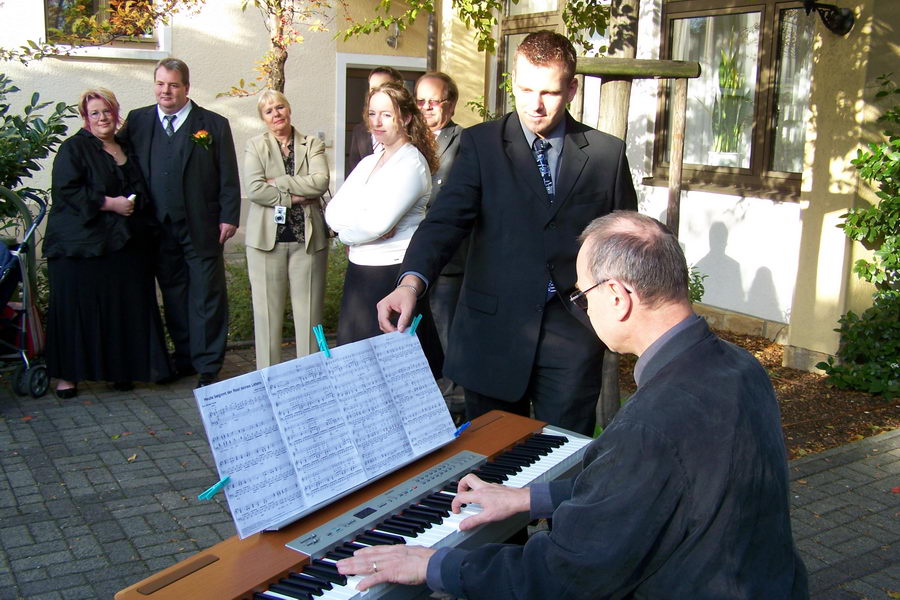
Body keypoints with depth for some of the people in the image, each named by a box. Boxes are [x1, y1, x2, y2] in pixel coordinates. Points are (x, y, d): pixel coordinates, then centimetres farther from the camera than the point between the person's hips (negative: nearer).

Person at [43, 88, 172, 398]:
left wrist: (134, 203, 1)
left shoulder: (127, 149, 17)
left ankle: (119, 369, 13)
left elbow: (141, 191, 23)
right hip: (80, 244, -5)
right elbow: (67, 190, -12)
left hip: (123, 245, 5)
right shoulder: (74, 148, -1)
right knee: (77, 309, -1)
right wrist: (109, 203, -17)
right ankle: (67, 373, 8)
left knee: (124, 309, 3)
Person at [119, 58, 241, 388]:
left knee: (207, 298, 0)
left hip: (202, 228, -3)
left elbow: (228, 177, 0)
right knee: (173, 296, 11)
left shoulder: (214, 124, 3)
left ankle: (208, 367, 6)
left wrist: (228, 218, -7)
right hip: (159, 228, 3)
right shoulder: (136, 121, 9)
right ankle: (184, 357, 24)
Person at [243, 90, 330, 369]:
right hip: (267, 238, 0)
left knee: (309, 312, 4)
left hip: (307, 238, 1)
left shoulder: (313, 145, 8)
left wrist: (278, 182, -11)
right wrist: (293, 198, -12)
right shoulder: (255, 147, 7)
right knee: (267, 311, 4)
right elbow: (254, 189, -8)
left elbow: (320, 182, -10)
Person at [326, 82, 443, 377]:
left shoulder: (412, 163, -11)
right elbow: (333, 211, 5)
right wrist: (361, 226, -12)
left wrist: (347, 233, -4)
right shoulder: (368, 162, 14)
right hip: (359, 273, 8)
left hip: (393, 273, -8)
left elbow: (378, 223, -21)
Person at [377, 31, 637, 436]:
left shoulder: (607, 153, 4)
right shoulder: (481, 143, 1)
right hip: (493, 327, 0)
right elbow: (446, 219, -11)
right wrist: (411, 281, -28)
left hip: (573, 331, 1)